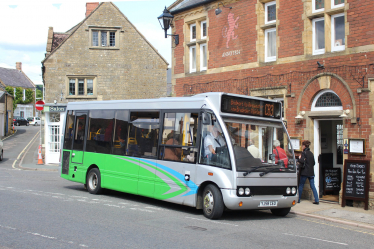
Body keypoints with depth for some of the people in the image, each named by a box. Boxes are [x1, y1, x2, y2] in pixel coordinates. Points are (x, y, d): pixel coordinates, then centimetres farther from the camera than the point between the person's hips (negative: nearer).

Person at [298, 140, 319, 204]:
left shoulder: (304, 153, -9)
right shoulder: (311, 153, 12)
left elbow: (302, 161, -20)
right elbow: (313, 163, 16)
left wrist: (299, 158, -1)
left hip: (304, 172, -6)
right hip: (311, 172, 6)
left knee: (301, 185, 5)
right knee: (313, 186, 5)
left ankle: (298, 199, 11)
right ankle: (317, 200, -1)